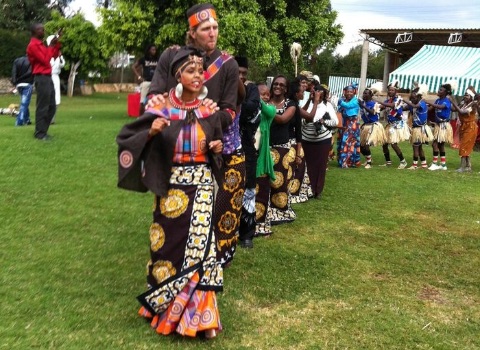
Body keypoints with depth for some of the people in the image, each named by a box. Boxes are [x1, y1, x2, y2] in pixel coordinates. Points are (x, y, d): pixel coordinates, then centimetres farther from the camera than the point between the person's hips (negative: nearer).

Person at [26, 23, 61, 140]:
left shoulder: (40, 44, 19)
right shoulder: (33, 45, -11)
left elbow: (54, 55, 22)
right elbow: (45, 60, -16)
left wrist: (57, 42, 13)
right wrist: (51, 45, -9)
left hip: (48, 77, 10)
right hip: (41, 78, -10)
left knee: (52, 106, 12)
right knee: (42, 107, -7)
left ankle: (43, 131, 19)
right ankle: (40, 133, -1)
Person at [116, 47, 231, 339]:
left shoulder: (210, 111, 1)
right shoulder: (162, 110, -7)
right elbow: (125, 138, -5)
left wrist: (218, 148, -6)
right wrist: (151, 132, -22)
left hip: (202, 185, 1)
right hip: (171, 187, -1)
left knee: (198, 243, 0)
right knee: (171, 243, 9)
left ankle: (198, 312, 13)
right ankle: (166, 304, 31)